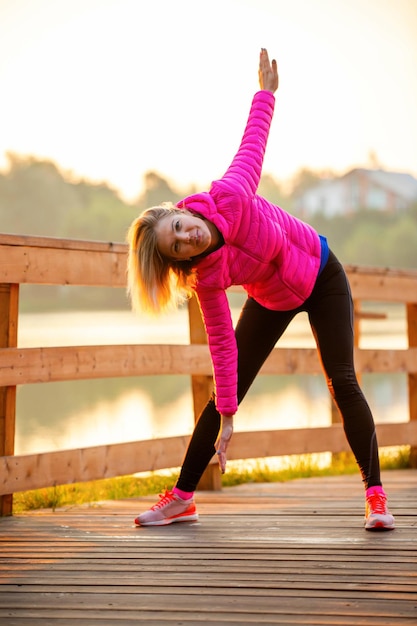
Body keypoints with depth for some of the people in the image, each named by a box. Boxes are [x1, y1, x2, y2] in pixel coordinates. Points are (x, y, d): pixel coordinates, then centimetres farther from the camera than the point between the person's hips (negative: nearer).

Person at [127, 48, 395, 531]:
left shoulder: (228, 196, -32)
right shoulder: (204, 278, -27)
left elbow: (253, 140, -13)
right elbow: (221, 342, -22)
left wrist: (266, 91, -9)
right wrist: (226, 419, -22)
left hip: (321, 277, -1)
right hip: (272, 301, 1)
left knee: (343, 382, -12)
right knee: (226, 393, -2)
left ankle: (375, 496, -10)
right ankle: (181, 498, 6)